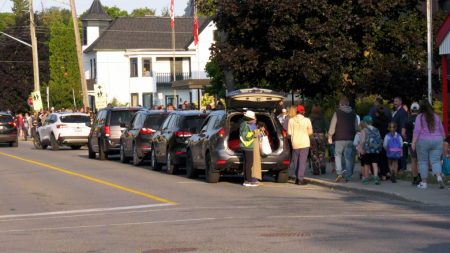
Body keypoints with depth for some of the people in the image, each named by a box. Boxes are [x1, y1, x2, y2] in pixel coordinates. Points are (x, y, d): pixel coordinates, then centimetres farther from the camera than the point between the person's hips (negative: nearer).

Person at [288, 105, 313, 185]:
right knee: (302, 161, -3)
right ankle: (300, 179, -8)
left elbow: (289, 132, -2)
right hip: (304, 143, -2)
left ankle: (297, 177, 20)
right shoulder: (307, 120, -7)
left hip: (295, 143, 2)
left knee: (296, 161, 14)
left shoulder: (291, 120, -3)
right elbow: (310, 132, 0)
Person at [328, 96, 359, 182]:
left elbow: (332, 126, -5)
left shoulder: (337, 113, -5)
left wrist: (330, 136, 2)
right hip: (350, 139, 3)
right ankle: (348, 176, 5)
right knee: (348, 157, 6)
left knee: (338, 155, 9)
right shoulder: (353, 113, 7)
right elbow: (356, 126, 11)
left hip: (339, 138, -3)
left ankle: (339, 173, -6)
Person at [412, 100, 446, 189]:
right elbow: (442, 130, 12)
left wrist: (413, 142, -13)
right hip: (437, 141, 3)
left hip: (423, 141, -3)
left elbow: (417, 130, -13)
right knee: (435, 161, 3)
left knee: (423, 162, 6)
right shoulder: (436, 116, 8)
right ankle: (439, 177, -21)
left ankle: (424, 183, 7)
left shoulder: (420, 117, -5)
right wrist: (442, 142, 21)